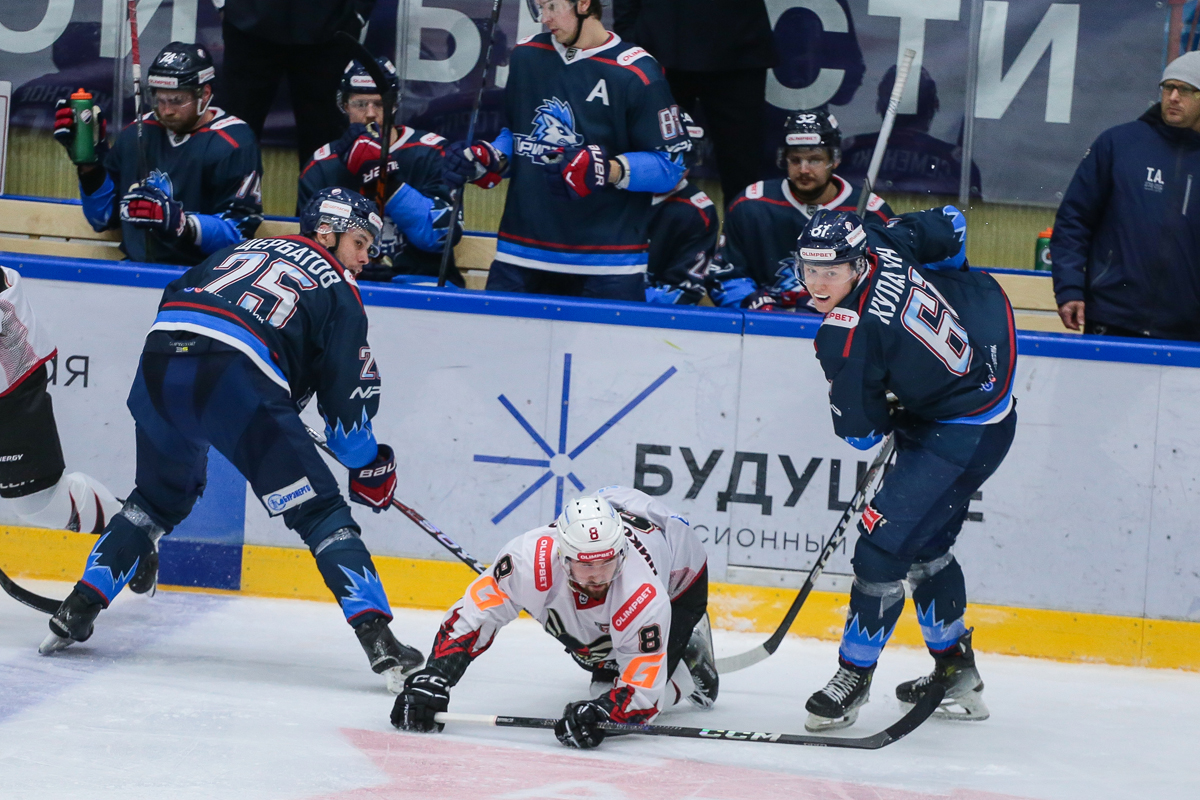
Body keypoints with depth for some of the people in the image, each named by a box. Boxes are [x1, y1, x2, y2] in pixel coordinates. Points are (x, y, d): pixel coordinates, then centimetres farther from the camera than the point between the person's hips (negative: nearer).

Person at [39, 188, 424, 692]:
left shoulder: (243, 251, 32)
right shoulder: (337, 289, 16)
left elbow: (174, 297, 28)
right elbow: (344, 389, 11)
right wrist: (368, 465, 25)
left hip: (159, 363, 6)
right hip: (238, 382, -6)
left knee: (160, 497, 30)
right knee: (319, 512, 1)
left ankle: (76, 612, 22)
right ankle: (379, 642, -9)